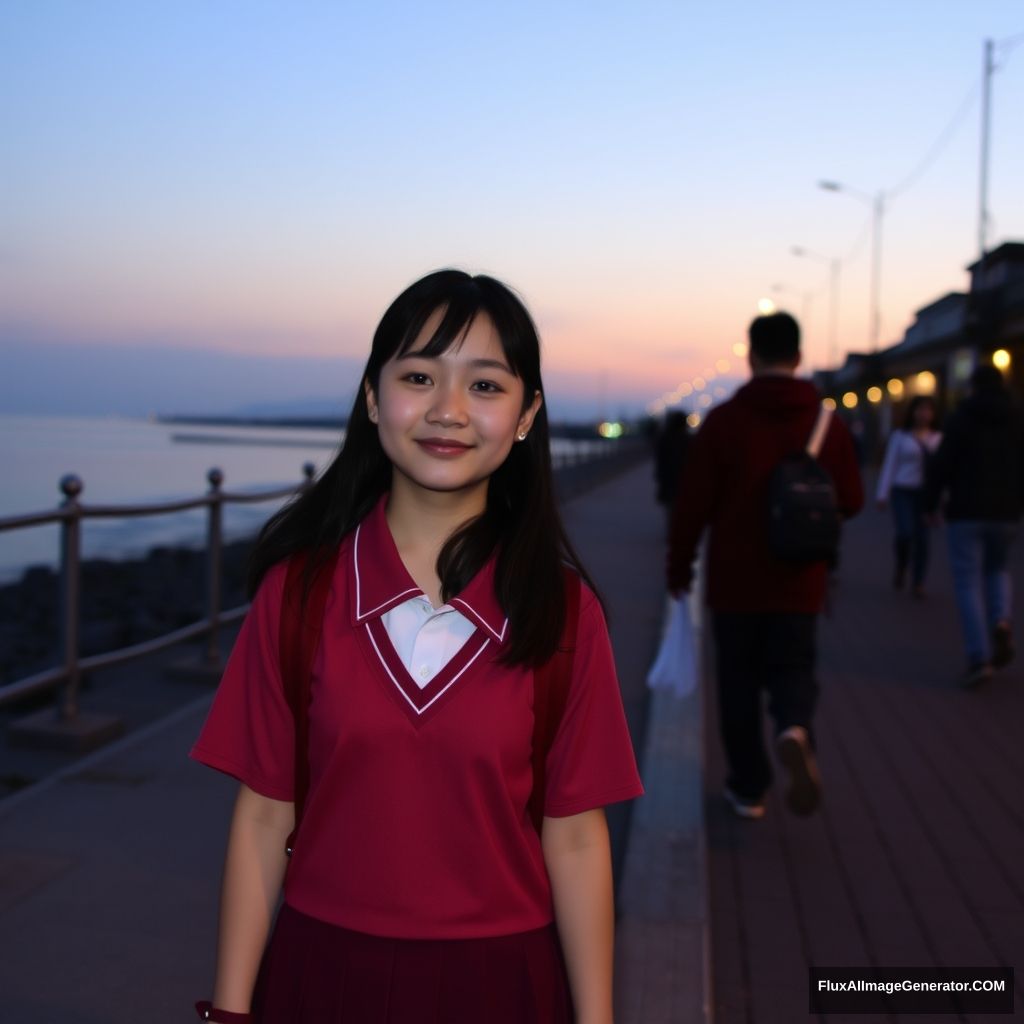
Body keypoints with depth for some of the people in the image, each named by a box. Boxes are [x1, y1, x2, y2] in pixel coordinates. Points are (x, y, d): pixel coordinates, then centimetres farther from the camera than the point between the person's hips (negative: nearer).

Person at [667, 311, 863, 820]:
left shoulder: (724, 419, -8)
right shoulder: (828, 421, -1)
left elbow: (692, 504, -9)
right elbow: (850, 501, 2)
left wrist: (679, 567, 4)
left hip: (734, 579, -1)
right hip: (799, 583, 2)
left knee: (739, 682, 11)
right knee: (793, 670, 12)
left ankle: (749, 787, 16)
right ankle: (794, 729, -20)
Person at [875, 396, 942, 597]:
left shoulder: (938, 438, 10)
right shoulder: (899, 436, 4)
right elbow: (889, 465, 3)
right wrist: (883, 494, -2)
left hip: (927, 493, 2)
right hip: (904, 492, -2)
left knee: (923, 537, 0)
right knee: (905, 533, -16)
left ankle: (918, 583, 8)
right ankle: (900, 566, 14)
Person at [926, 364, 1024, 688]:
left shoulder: (961, 418, -4)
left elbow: (942, 465, -8)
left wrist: (931, 504, 1)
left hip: (966, 512, -3)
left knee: (969, 583, 0)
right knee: (998, 568, 25)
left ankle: (979, 658, -8)